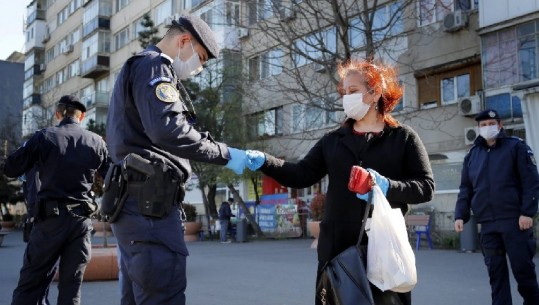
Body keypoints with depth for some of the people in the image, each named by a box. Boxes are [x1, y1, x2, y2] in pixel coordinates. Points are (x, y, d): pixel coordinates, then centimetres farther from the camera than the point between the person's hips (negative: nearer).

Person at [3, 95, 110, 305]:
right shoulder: (96, 142, 4)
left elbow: (10, 169, 3)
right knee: (71, 287, 7)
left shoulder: (44, 137, -3)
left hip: (51, 217, -2)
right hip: (81, 219, 2)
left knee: (29, 285, 6)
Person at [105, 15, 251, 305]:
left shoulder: (139, 70, 28)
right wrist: (224, 154, -16)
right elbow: (168, 129, -22)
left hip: (139, 201, 11)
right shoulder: (153, 66, -6)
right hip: (149, 202, -11)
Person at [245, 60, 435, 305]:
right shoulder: (333, 140, 12)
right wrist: (264, 162, -12)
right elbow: (302, 175, 3)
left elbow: (426, 186, -4)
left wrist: (387, 187, -21)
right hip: (338, 247, 3)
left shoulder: (403, 138, 3)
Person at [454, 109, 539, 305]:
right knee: (496, 271, 4)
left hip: (514, 220, -4)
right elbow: (465, 189, 15)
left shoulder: (516, 147, 3)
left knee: (522, 268, 0)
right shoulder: (472, 155, 15)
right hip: (487, 223, 4)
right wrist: (460, 215, 4)